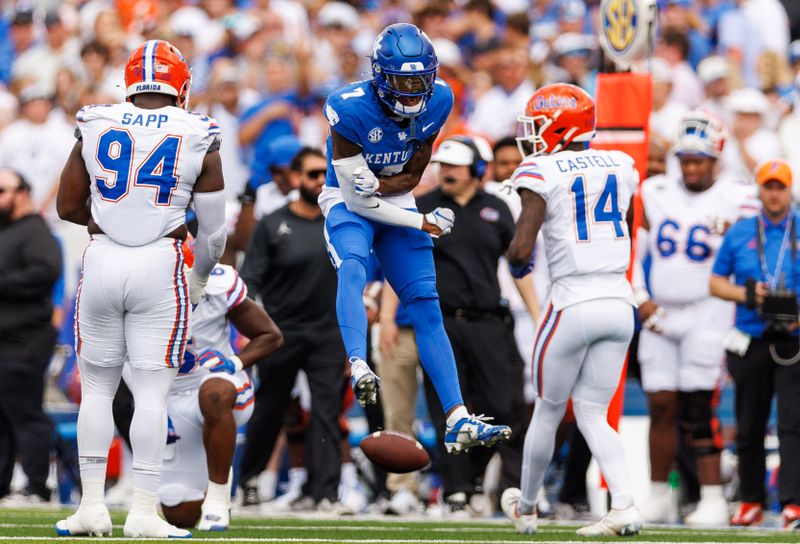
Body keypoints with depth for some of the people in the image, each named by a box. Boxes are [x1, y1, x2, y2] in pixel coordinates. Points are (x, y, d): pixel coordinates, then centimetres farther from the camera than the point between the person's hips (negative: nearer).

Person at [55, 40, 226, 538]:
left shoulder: (96, 127, 3)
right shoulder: (198, 138, -1)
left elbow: (68, 206, 10)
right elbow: (213, 227, 5)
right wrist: (200, 279, 21)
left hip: (102, 259, 2)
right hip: (159, 265, -2)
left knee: (98, 388, 11)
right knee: (152, 393, 1)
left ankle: (93, 506, 9)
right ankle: (144, 512, -1)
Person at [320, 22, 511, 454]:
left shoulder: (436, 103, -11)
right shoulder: (351, 110, -25)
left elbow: (411, 178, -3)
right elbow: (356, 197, -20)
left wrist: (376, 183, -22)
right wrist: (422, 223, -20)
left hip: (397, 207, 5)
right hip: (348, 206, -5)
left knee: (427, 308, -2)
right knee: (352, 270, -35)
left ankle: (458, 421, -5)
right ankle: (359, 368, -58)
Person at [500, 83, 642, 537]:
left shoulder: (542, 173, -9)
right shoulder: (621, 166, 8)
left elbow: (522, 249, -15)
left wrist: (516, 263, 6)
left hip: (574, 306, -5)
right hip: (619, 303, 5)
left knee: (549, 411, 13)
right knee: (592, 415, 10)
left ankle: (525, 508, 30)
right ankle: (624, 506, -10)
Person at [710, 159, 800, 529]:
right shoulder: (739, 234, 9)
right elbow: (716, 283, 12)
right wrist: (745, 294, -8)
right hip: (751, 342, 3)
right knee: (749, 427, 9)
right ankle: (751, 501, 20)